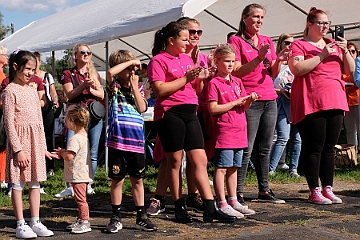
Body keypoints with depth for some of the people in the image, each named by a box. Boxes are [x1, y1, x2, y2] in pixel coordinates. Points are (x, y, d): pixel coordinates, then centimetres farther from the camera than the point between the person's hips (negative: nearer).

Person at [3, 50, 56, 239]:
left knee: (35, 182, 9)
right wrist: (18, 149, -16)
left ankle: (35, 222, 16)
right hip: (19, 139, -7)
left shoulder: (33, 91, 13)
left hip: (35, 140, 7)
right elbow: (9, 123, -11)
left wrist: (43, 146, 15)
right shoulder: (10, 91, -7)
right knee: (18, 183, 0)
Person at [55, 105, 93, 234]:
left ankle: (85, 222, -3)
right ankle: (80, 220, 27)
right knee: (80, 198, 18)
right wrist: (63, 153, 11)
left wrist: (62, 152, -8)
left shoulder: (75, 139, -21)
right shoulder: (84, 135, 11)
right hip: (83, 173, 10)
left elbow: (69, 156, -28)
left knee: (80, 199, -6)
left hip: (78, 175, -10)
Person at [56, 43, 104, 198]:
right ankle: (70, 187, -11)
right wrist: (83, 85, -19)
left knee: (93, 153, 3)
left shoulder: (94, 74, 17)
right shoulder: (68, 74, 7)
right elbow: (69, 94, -5)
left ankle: (88, 184, 13)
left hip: (95, 115, 3)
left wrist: (90, 90, -9)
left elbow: (101, 95, 10)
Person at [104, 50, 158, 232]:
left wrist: (134, 85, -3)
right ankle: (116, 218, 16)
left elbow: (142, 108, -4)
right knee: (117, 180, 5)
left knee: (137, 180, 10)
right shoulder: (114, 87, 1)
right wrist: (130, 61, -12)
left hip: (136, 141, 4)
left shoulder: (137, 88, 12)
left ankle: (141, 218, 19)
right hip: (117, 140, -3)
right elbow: (110, 72, -21)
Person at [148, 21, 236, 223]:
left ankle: (211, 209, 4)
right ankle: (179, 208, 12)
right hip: (170, 113, -6)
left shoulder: (188, 59, 17)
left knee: (200, 160, 2)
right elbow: (160, 89, -16)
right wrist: (185, 78, -14)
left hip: (190, 112, 7)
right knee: (175, 161, 2)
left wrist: (200, 79, 1)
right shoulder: (159, 60, -3)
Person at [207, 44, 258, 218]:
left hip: (239, 131, 7)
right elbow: (213, 109, -15)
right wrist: (236, 102, -14)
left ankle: (233, 201, 20)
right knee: (221, 168, -5)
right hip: (224, 131, -7)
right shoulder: (214, 83, -6)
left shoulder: (237, 82, 16)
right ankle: (222, 204, -1)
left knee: (233, 168, 13)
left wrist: (249, 100, -3)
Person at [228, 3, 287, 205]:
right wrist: (258, 58, -19)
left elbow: (273, 74, 16)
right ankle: (238, 194, -5)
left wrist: (279, 60, -4)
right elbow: (236, 71, -9)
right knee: (246, 149, -9)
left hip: (269, 99, 6)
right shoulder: (236, 41, -1)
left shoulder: (268, 41, 17)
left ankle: (264, 190, 17)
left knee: (265, 148, 9)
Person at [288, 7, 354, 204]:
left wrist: (345, 50, 0)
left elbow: (350, 71, 15)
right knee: (313, 148, -4)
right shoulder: (299, 45, 1)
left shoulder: (334, 45, 18)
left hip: (335, 103, 6)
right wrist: (322, 55, -14)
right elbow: (296, 68, -16)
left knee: (329, 147, 8)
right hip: (311, 104, -6)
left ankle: (328, 189, 14)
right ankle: (314, 192, 2)